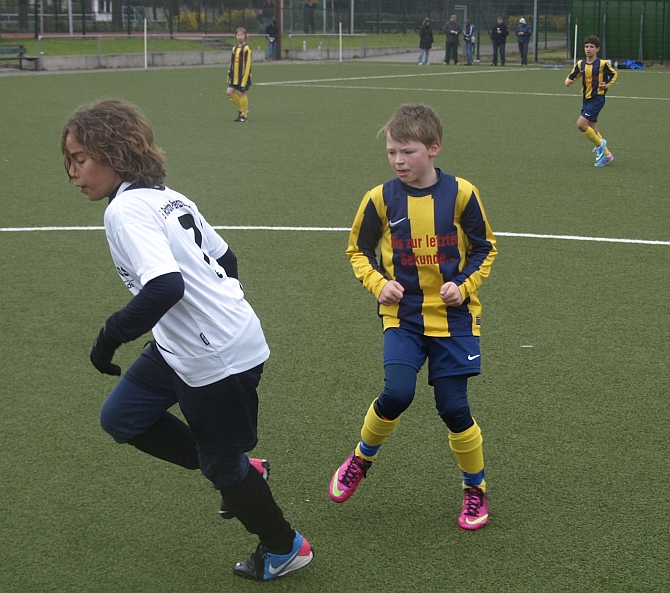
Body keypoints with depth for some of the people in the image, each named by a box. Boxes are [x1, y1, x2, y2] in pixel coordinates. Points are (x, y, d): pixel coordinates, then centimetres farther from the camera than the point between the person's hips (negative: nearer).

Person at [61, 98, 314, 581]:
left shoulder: (126, 210, -20)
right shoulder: (168, 197, 8)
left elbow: (166, 287, -33)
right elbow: (226, 260, 15)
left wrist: (111, 336, -23)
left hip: (218, 357, -9)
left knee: (221, 463, 10)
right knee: (121, 417, 15)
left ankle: (285, 549, 32)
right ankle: (236, 476, 24)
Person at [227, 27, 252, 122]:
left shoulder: (246, 49, -10)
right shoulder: (234, 48, 12)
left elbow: (247, 64, -13)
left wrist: (244, 79, -17)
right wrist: (230, 75, 14)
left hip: (243, 76, -6)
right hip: (235, 76, 6)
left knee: (242, 94, -1)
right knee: (229, 92, -2)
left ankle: (244, 115, 12)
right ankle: (240, 108, 17)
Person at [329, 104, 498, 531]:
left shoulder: (461, 194, -7)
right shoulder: (381, 199, -4)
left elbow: (485, 249, 5)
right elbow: (359, 250, 9)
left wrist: (464, 285, -10)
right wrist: (378, 283, -8)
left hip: (453, 316, 0)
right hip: (403, 315, 1)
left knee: (454, 407, 0)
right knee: (397, 393, -19)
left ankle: (476, 490, 23)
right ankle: (362, 459, 11)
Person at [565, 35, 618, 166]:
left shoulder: (602, 64, -10)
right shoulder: (580, 64, 3)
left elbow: (615, 74, 4)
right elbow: (571, 76, 10)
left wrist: (607, 84, -9)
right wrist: (568, 82, -11)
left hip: (597, 98, -6)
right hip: (586, 99, 6)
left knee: (581, 124, -19)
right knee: (592, 131, 10)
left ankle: (600, 144, 2)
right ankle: (606, 154, 26)